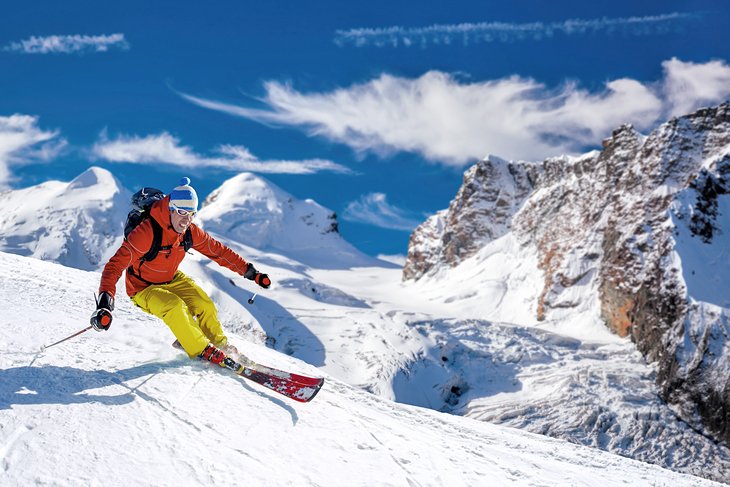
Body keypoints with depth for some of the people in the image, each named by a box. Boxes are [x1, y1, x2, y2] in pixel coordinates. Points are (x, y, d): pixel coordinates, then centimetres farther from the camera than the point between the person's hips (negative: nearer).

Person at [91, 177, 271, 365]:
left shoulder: (190, 232, -12)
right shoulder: (147, 232, -32)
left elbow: (218, 250, -1)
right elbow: (116, 265, -36)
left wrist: (250, 272, -2)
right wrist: (105, 303, -49)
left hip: (172, 280, 6)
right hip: (144, 289, -5)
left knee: (205, 305, -10)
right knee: (175, 307, -31)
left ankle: (220, 345, 16)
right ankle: (202, 351, -14)